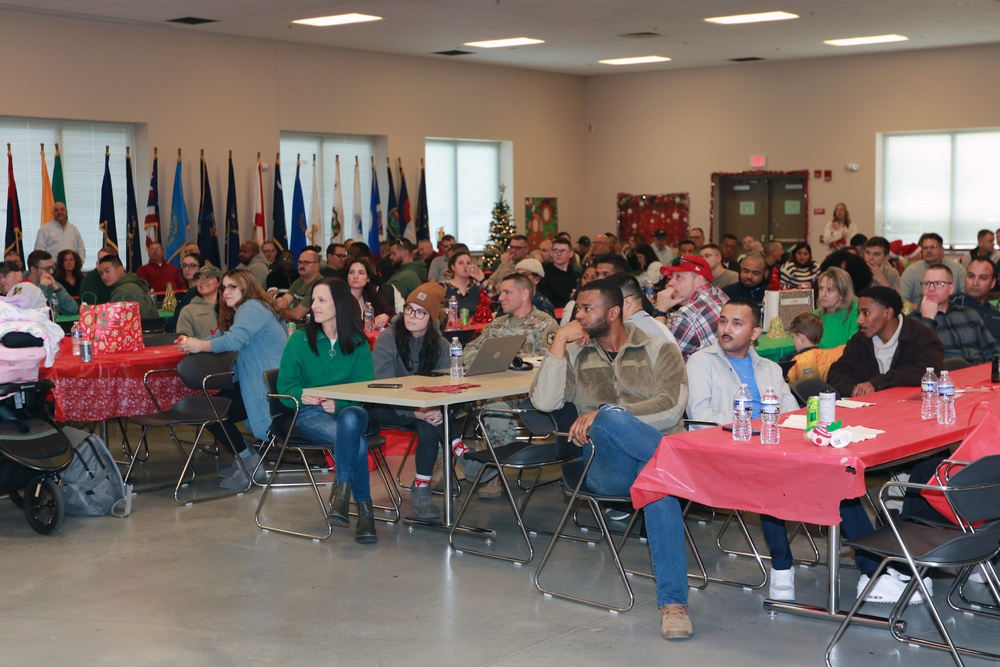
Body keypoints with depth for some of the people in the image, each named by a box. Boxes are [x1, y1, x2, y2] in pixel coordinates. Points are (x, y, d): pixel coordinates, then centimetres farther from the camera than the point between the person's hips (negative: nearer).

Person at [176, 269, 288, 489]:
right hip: (255, 382, 11)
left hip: (268, 387, -11)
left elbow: (235, 340, -28)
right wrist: (191, 342, -2)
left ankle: (249, 463, 0)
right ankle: (246, 459, 15)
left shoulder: (252, 308, -13)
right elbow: (219, 337, 16)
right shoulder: (241, 311, 22)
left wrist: (200, 346, -19)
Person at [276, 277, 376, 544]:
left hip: (349, 409, 1)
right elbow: (285, 384, 5)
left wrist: (339, 403, -18)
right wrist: (301, 395, -18)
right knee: (355, 440, -33)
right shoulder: (300, 339, 5)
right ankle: (363, 509, -31)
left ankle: (342, 492, -38)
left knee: (350, 420, -39)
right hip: (310, 413, -1)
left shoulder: (357, 342, 7)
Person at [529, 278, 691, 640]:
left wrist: (605, 415, -14)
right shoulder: (575, 355, 18)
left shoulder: (660, 349, 9)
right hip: (607, 467, 1)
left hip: (654, 455, 0)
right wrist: (559, 342, -2)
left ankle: (673, 601, -36)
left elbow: (671, 409, -7)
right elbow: (544, 401, 0)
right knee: (609, 418, -35)